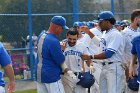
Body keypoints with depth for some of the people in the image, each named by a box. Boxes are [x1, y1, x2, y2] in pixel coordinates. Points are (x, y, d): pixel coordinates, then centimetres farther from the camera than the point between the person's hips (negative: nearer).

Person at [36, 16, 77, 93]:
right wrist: (67, 71, -3)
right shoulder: (53, 41, -22)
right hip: (51, 77, -9)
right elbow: (60, 60, -14)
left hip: (39, 75, 9)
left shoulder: (41, 35, 4)